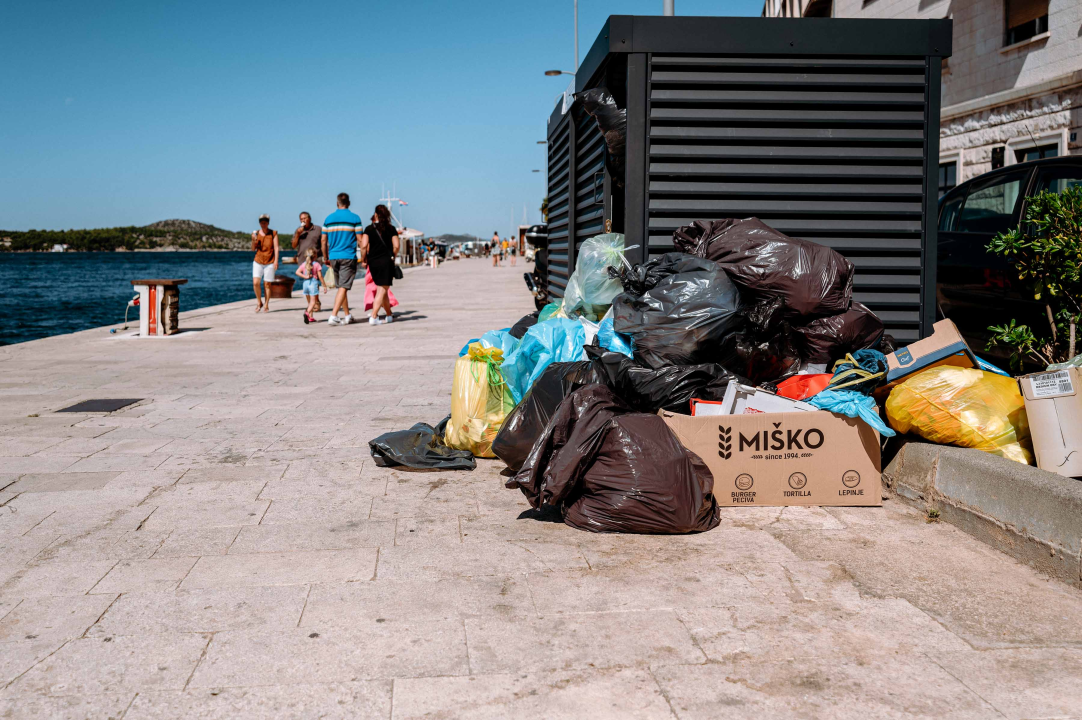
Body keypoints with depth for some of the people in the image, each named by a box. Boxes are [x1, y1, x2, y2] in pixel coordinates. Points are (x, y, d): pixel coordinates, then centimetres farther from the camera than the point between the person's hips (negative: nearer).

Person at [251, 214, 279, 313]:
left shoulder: (273, 233, 1)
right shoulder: (256, 233, 8)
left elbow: (276, 248, -1)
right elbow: (253, 249, 10)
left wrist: (276, 261, -11)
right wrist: (253, 240, -8)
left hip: (269, 263, -2)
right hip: (258, 261, 2)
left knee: (267, 284, 0)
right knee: (255, 283, -11)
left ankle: (266, 305, 9)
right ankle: (259, 302, 8)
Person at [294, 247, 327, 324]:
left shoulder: (304, 264, 7)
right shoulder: (317, 264, -4)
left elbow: (297, 272, -6)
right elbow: (320, 276, -6)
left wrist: (305, 276, -6)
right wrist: (324, 286, -1)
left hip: (306, 283, 5)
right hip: (314, 283, -5)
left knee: (309, 302, 17)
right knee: (313, 301, -8)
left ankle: (310, 317, 21)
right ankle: (307, 312, -33)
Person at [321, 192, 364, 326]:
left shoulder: (329, 218, 7)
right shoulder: (354, 218, -3)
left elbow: (323, 240, 9)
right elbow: (360, 239, -5)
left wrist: (326, 258, 18)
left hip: (334, 257, 4)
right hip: (348, 257, -4)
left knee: (341, 287, 16)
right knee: (344, 287, -6)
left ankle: (348, 316, 23)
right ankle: (333, 316, -17)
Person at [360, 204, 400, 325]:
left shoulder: (369, 229, 1)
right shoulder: (391, 229, 1)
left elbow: (364, 245, -9)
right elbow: (396, 246, -5)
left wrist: (363, 259, 3)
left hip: (373, 262, 2)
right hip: (386, 261, -2)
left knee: (381, 290, 16)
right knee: (382, 290, -4)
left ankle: (389, 315, 25)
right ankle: (373, 317, -16)